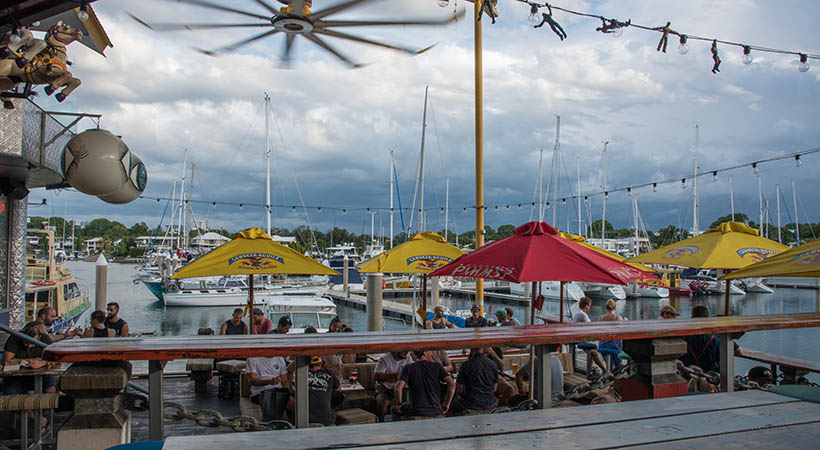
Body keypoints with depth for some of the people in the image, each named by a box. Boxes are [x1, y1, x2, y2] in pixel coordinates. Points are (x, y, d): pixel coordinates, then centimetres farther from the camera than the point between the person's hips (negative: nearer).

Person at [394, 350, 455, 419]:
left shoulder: (408, 368, 1)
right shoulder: (437, 366, 5)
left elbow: (398, 388, -11)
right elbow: (452, 384, -5)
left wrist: (399, 404, 6)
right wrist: (447, 403, 4)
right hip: (436, 413, 3)